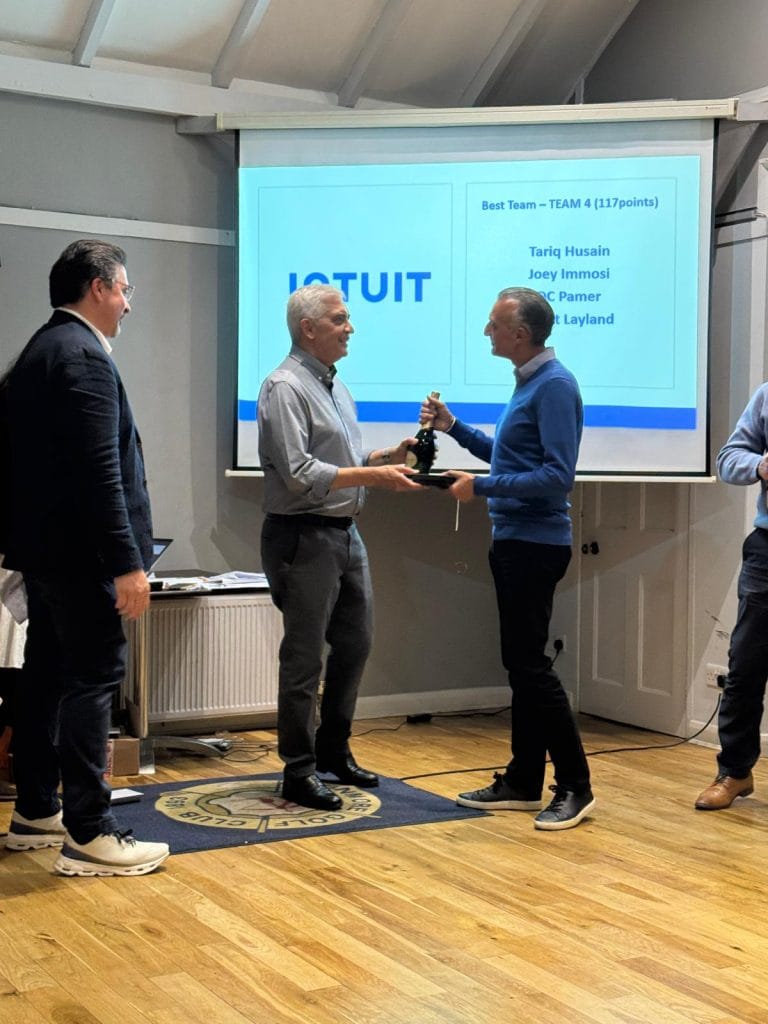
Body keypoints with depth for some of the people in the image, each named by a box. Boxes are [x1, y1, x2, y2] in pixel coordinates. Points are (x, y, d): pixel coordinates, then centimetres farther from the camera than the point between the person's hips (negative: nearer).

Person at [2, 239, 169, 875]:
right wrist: (127, 562, -23)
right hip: (80, 551, -10)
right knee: (94, 678, -6)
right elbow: (99, 470, -23)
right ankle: (89, 835, -2)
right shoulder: (84, 355, -16)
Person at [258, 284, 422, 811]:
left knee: (355, 642, 15)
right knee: (304, 658, -2)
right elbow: (300, 473, -22)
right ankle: (299, 772, 8)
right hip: (303, 536, -9)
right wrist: (374, 476, -21)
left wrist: (389, 455, 5)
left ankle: (334, 751, 30)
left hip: (345, 532, 10)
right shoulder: (285, 388, -14)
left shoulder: (336, 386, 16)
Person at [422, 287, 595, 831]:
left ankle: (575, 786, 3)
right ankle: (524, 781, 20)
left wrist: (481, 487, -18)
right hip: (513, 541, 10)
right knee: (521, 663, 12)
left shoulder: (554, 386, -16)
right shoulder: (528, 382, 14)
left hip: (536, 544, -10)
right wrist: (453, 426, 15)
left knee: (531, 664, -6)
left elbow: (557, 475, -23)